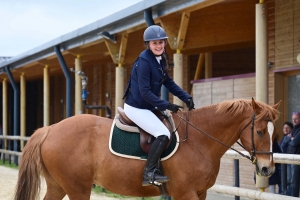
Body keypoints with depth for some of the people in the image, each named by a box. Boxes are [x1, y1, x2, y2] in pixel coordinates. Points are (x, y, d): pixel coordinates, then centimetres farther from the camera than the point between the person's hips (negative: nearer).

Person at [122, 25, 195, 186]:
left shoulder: (160, 59, 7)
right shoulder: (144, 61, -20)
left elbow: (169, 83, 11)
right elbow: (145, 92, -24)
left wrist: (186, 97, -2)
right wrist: (166, 105, -27)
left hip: (147, 106, 10)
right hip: (136, 108, -10)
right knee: (163, 134, -22)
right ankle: (148, 174, -18)